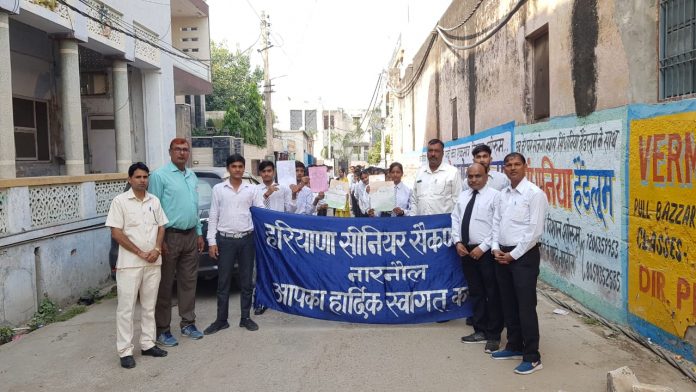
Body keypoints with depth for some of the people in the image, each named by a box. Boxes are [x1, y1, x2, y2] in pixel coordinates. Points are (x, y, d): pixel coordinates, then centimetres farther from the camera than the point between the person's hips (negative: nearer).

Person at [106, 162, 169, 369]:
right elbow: (116, 233, -10)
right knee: (126, 308, 0)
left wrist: (156, 249, -5)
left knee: (149, 307, 13)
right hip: (129, 263, -5)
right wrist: (140, 253, -12)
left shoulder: (154, 201, 9)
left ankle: (148, 344, 23)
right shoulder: (120, 201, -6)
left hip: (153, 263, 5)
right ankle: (125, 351, 6)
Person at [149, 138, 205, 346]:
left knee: (189, 282, 12)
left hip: (191, 236, 7)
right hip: (170, 236, -7)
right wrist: (159, 240, -14)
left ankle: (188, 323, 23)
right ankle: (162, 330, 9)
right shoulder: (160, 175, -7)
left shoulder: (192, 176, 14)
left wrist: (199, 233, 16)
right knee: (165, 285, 1)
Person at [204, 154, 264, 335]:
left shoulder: (251, 189, 5)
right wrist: (211, 241, -3)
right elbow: (213, 217, 2)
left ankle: (246, 317, 20)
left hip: (246, 239, 1)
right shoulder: (218, 189, 3)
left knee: (247, 281, 8)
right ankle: (221, 320, 15)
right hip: (225, 239, -1)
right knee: (223, 282, 5)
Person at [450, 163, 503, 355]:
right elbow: (455, 219, 13)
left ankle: (493, 336, 13)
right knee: (475, 293, 15)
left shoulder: (494, 196, -7)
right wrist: (458, 242, -1)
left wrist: (482, 248, -17)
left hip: (486, 252, -6)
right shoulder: (463, 196, 13)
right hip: (466, 250, 6)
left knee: (492, 294, 2)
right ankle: (480, 331, 27)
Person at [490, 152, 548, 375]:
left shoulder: (534, 194, -11)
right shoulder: (503, 194, 12)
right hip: (503, 254, 7)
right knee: (508, 304, 15)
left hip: (524, 255, -7)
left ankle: (532, 357, 6)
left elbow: (535, 230, -15)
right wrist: (496, 248, 0)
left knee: (526, 306, -4)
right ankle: (514, 347, 29)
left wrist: (513, 255, -14)